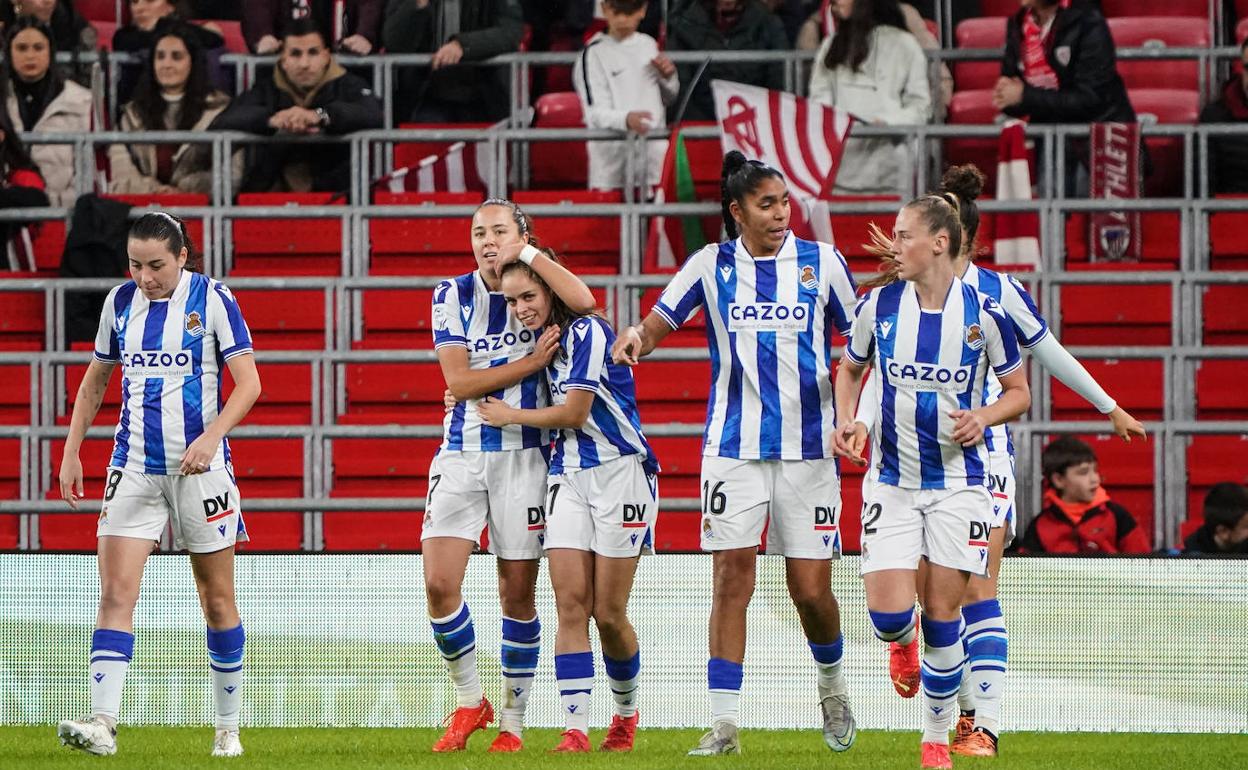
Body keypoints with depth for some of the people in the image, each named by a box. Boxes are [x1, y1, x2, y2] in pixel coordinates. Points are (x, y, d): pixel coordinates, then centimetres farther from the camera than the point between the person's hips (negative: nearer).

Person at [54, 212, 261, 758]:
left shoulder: (212, 299, -7)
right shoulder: (121, 302, 5)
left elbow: (248, 382, -9)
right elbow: (95, 380, 17)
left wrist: (211, 437, -23)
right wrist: (71, 451, 11)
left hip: (198, 466, -3)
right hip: (134, 466, 3)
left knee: (217, 599, 6)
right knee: (115, 592, -12)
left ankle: (228, 728, 18)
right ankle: (103, 723, -20)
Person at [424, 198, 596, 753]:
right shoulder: (452, 296, 4)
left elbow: (583, 301, -22)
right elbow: (458, 381, -5)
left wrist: (528, 253, -14)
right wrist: (531, 363, -11)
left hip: (523, 456, -1)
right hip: (461, 456, 1)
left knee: (518, 594, 1)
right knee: (439, 584, -12)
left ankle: (513, 717, 13)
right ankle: (469, 701, 6)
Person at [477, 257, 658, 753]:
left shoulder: (586, 333, -13)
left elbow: (573, 413, -14)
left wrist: (510, 416, 0)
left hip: (620, 470, -6)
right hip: (567, 474, 6)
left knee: (608, 613, -3)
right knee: (570, 602, -8)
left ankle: (626, 712, 22)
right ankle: (576, 729, -12)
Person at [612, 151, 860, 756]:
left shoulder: (822, 262, 3)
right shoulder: (711, 265, 4)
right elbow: (657, 325, 5)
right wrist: (632, 339, -17)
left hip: (808, 445, 0)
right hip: (734, 445, 0)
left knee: (811, 588, 0)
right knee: (732, 576, -7)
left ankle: (832, 685, 30)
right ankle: (723, 724, -5)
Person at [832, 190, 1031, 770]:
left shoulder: (984, 313, -8)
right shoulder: (879, 305, -3)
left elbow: (1019, 392, 3)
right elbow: (849, 369, 15)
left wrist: (984, 417, -17)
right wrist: (847, 421, -4)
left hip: (957, 482, -1)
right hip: (892, 479, 1)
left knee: (943, 614, 0)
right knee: (888, 614, -10)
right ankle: (904, 642, 29)